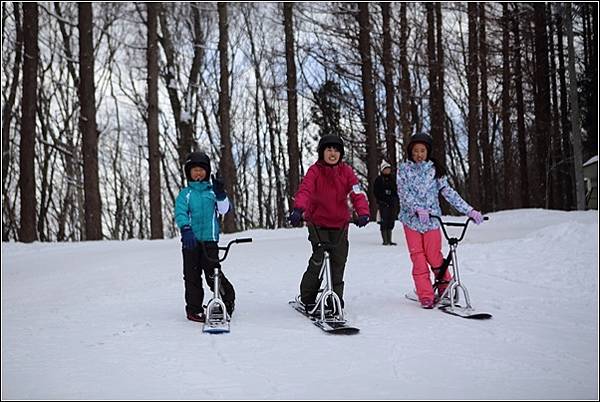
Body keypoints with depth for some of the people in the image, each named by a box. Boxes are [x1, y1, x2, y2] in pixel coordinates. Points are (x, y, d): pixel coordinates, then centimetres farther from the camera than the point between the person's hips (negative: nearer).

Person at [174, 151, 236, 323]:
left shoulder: (212, 191, 10)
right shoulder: (185, 193, 6)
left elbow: (223, 209, 1)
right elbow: (180, 213, -7)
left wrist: (220, 194, -16)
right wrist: (185, 229, -25)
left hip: (210, 239, -1)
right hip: (191, 240, 1)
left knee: (213, 273, -5)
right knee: (192, 276, 4)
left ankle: (228, 299, 16)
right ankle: (194, 309, 13)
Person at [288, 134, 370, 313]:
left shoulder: (346, 171, -3)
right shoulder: (315, 171, -11)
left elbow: (357, 194, -13)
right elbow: (304, 190, -27)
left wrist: (363, 213, -31)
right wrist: (298, 209, -47)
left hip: (340, 223, 3)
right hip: (318, 222, -3)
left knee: (338, 261, 1)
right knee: (319, 259, -12)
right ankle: (307, 299, 5)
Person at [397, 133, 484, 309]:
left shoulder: (434, 170, 3)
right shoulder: (404, 169, 0)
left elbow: (449, 193, 0)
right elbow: (404, 193, -12)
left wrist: (469, 210, -10)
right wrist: (418, 209, -29)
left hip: (431, 219, 0)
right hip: (411, 219, 0)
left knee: (434, 256, -5)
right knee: (418, 258, -2)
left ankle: (445, 287, 17)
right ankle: (426, 295, 4)